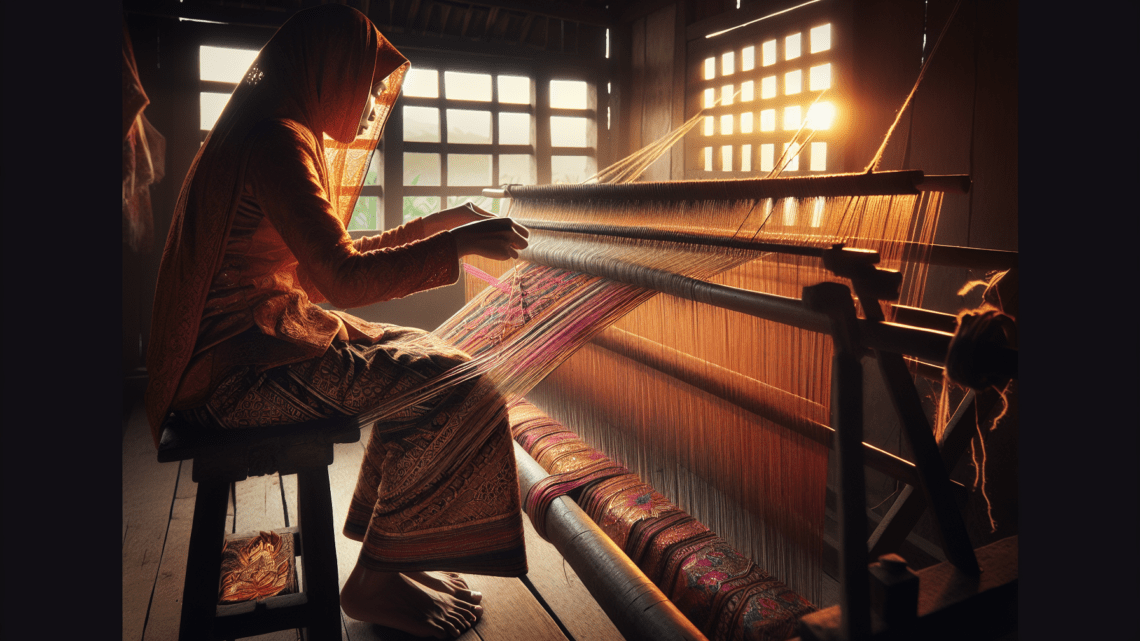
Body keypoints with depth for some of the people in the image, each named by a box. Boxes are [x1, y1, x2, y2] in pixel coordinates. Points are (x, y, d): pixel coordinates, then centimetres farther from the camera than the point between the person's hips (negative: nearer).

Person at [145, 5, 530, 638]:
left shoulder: (282, 135, 17)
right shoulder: (275, 140, -16)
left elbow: (338, 253, 21)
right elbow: (342, 279, -26)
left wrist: (437, 223, 17)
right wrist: (459, 243, -19)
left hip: (266, 337, 11)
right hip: (240, 372, -11)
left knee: (426, 356, 13)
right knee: (463, 389, -17)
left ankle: (387, 546, 15)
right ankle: (377, 578, -2)